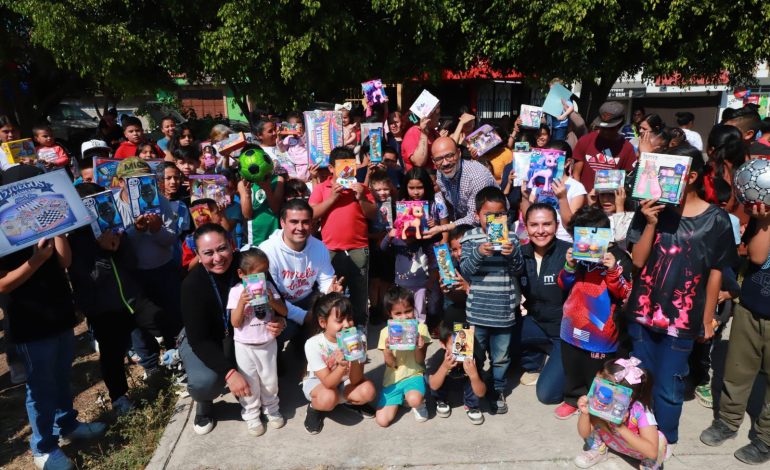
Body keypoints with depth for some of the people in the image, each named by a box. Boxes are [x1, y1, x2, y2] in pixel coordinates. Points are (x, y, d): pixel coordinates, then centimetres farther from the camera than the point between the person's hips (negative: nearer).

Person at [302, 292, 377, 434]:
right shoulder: (313, 344, -28)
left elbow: (355, 381, -23)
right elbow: (328, 382, -29)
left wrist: (354, 360, -42)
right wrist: (342, 366, -48)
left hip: (345, 381, 3)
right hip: (317, 382, -3)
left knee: (368, 391, -25)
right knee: (328, 398, -35)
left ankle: (350, 401, 10)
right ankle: (314, 407, 2)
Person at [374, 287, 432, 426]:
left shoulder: (421, 328, -6)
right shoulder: (386, 332, -4)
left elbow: (420, 361, -5)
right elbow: (391, 364, -5)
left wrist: (418, 349, -27)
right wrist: (387, 351, -26)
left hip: (414, 375, -2)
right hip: (392, 379, 2)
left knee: (414, 400, -36)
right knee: (382, 420, -9)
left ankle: (419, 403, 4)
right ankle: (399, 400, 22)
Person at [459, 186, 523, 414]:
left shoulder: (510, 238, 0)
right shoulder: (470, 239, -4)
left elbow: (518, 269, -4)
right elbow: (465, 270, -11)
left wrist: (513, 254, -24)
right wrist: (478, 253, -28)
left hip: (503, 310, 1)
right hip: (478, 310, -1)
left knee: (501, 356, 15)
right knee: (475, 355, 15)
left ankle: (499, 390, 36)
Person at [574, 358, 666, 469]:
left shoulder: (641, 410, -35)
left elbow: (652, 452, -42)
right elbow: (584, 434, -17)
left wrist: (621, 427, -46)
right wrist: (585, 413, -36)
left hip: (640, 448, -3)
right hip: (612, 442, 3)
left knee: (659, 440, -35)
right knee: (592, 417, -20)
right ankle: (598, 450, 8)